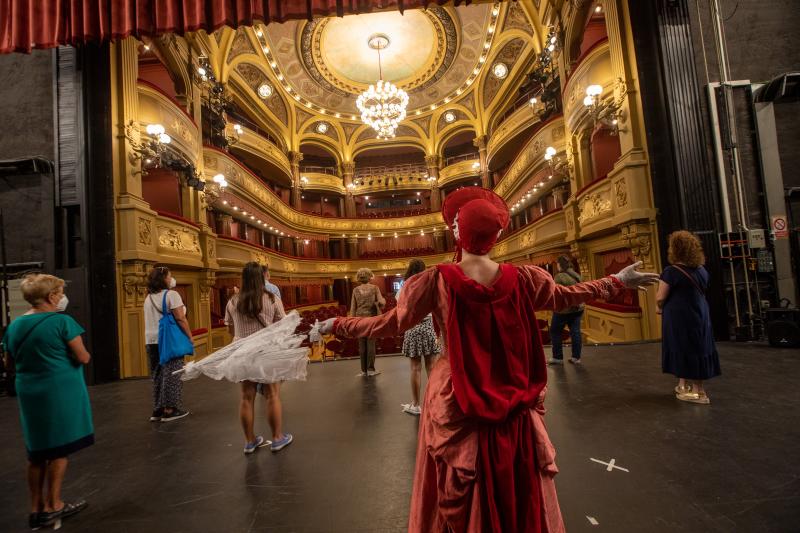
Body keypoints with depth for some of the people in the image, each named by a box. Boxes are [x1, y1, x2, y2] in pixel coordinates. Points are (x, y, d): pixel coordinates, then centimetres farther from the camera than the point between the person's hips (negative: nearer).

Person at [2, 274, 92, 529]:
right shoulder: (61, 321, -16)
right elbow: (83, 358, -15)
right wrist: (85, 355, 6)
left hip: (29, 393, 6)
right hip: (60, 391, -6)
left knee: (37, 452, 17)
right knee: (58, 449, 8)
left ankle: (36, 509, 26)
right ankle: (53, 506, 18)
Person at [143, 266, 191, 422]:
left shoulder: (148, 298, 14)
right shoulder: (171, 294, -10)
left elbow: (150, 320, 17)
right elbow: (180, 319, -14)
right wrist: (190, 337, -9)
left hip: (151, 340, 7)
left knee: (157, 374, 13)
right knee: (172, 374, 0)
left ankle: (157, 410, 18)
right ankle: (170, 410, 3)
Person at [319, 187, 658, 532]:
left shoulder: (437, 280, -17)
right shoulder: (522, 279, -9)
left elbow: (390, 324, -9)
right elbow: (565, 297, 8)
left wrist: (337, 325, 5)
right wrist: (618, 282, 25)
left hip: (456, 403, -2)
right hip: (512, 402, 3)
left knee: (459, 495, 19)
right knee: (517, 485, 25)